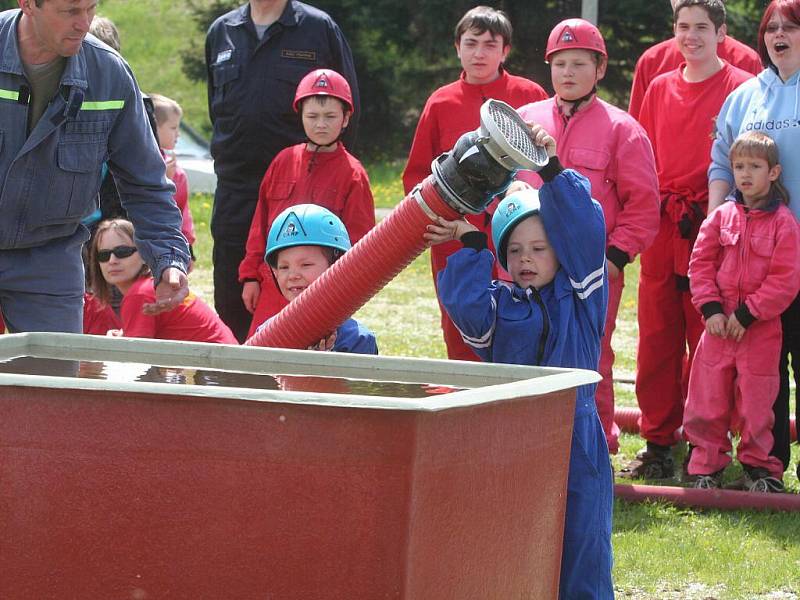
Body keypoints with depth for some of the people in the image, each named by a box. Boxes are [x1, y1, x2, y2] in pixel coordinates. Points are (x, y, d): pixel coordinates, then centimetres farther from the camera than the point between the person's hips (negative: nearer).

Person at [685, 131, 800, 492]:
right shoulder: (721, 216, 6)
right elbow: (700, 263, 6)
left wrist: (747, 314, -14)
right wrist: (710, 308, -7)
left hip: (761, 328, -3)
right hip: (718, 326, 3)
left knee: (756, 401, 2)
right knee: (708, 398, 5)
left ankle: (758, 466, 17)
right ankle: (707, 466, 15)